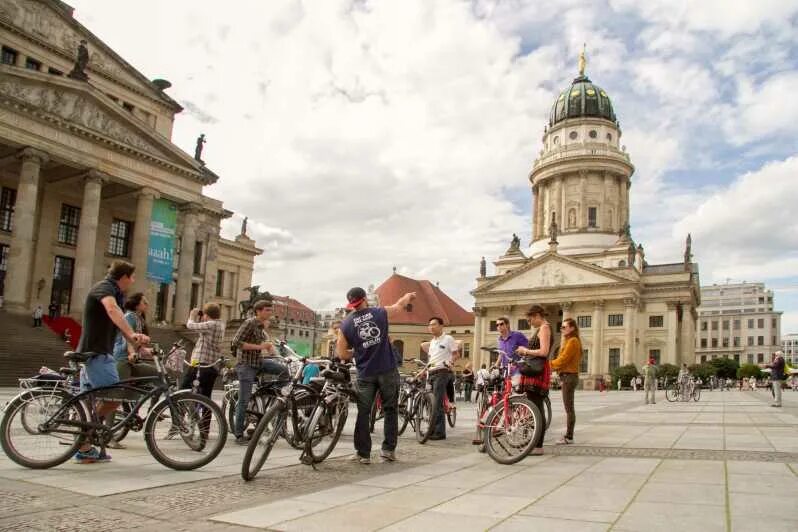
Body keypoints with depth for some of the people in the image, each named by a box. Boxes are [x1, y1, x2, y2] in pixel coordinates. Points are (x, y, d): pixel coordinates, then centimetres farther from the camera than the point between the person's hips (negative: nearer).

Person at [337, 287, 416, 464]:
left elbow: (342, 354, -1)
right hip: (388, 371, 0)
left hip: (365, 374, 0)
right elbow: (399, 305, 20)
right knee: (390, 409, 12)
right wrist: (409, 296, 41)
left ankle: (363, 453, 10)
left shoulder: (345, 324, 0)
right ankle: (388, 449, 13)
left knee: (363, 412, 8)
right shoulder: (381, 313, 0)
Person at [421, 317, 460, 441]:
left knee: (437, 404, -11)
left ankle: (436, 431, -9)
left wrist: (450, 362, -15)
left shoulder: (448, 339, -1)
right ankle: (440, 432, 13)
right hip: (432, 374, 7)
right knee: (439, 404, 9)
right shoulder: (431, 342, 20)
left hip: (442, 373, -7)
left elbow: (455, 354, 0)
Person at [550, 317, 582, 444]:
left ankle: (569, 437, -3)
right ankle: (568, 435, 17)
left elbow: (563, 359, -17)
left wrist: (549, 365, -11)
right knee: (569, 407, 12)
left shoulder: (572, 341, -12)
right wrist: (553, 366, 8)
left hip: (569, 376, -10)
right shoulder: (569, 341, 20)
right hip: (567, 376, 10)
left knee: (569, 408, -6)